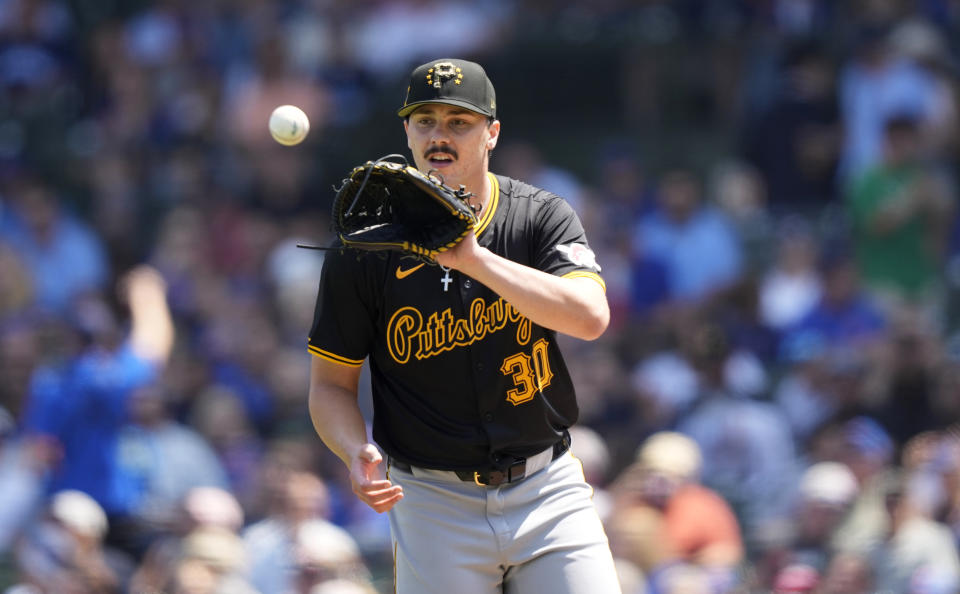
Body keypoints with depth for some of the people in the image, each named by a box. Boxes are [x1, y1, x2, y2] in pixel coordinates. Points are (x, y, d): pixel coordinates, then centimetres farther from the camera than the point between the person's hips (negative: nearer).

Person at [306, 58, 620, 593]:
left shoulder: (542, 217, -1)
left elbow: (590, 318, -20)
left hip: (547, 490, 1)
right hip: (434, 503, 0)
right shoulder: (365, 246, -2)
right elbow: (331, 383, 2)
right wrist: (357, 454, -19)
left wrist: (472, 258, -26)